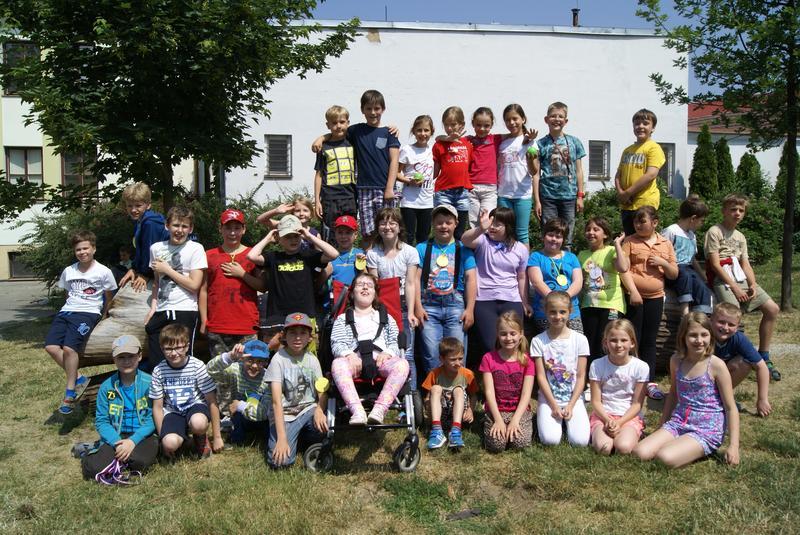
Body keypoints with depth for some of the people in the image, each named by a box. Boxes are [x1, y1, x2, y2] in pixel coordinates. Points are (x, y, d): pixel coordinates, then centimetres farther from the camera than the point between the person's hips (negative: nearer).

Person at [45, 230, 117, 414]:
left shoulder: (103, 272, 0)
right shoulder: (68, 271, 13)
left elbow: (108, 298, 11)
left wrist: (102, 315, 16)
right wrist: (71, 308, 16)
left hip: (88, 313, -5)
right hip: (66, 311, 5)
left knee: (69, 348, -25)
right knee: (51, 347, -18)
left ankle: (70, 392, -10)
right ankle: (78, 379, -3)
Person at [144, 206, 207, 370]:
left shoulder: (195, 249, -4)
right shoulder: (156, 248, 10)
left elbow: (194, 285, -9)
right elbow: (157, 282, 17)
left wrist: (167, 269, -7)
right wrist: (153, 308, 6)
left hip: (184, 311, -4)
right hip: (161, 312, 5)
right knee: (154, 364, 6)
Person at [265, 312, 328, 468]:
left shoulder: (312, 359, 1)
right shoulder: (279, 359, -12)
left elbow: (322, 392, -2)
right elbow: (277, 401, -18)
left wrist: (319, 409, -26)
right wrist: (281, 438, -25)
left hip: (308, 409, 3)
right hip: (284, 415, -3)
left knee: (327, 425, -28)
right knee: (280, 461, -22)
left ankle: (305, 437, 6)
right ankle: (294, 437, 11)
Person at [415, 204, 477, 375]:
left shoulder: (463, 249, 12)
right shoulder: (422, 248, 12)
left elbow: (471, 279, 6)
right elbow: (416, 279, 5)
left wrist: (470, 309, -4)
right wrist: (418, 307, -6)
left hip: (456, 305, 0)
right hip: (429, 306, 0)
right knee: (431, 353, -7)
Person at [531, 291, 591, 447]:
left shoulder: (580, 339, -2)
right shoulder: (538, 341, -4)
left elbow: (581, 377, -1)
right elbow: (541, 376, -5)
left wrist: (570, 406, -9)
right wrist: (554, 406, -11)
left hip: (574, 398, 1)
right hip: (548, 398, -1)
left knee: (580, 441, -17)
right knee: (550, 440, -20)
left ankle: (567, 420, 13)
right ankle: (550, 418, 11)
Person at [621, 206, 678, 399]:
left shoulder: (665, 243, 7)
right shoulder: (630, 242, -2)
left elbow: (674, 274, 9)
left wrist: (663, 262, -10)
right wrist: (633, 290, -18)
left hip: (655, 297, 3)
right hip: (634, 296, -3)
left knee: (650, 341, 11)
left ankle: (650, 381, 18)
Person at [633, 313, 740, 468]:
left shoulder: (716, 365, -10)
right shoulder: (676, 361, 5)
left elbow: (731, 408, -6)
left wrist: (734, 445, -12)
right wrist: (662, 425, 26)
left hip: (707, 430, -5)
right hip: (678, 423, 5)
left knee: (666, 457, -30)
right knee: (639, 453, -17)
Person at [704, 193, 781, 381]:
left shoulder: (740, 237, 20)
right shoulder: (715, 232, -3)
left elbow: (745, 264, 13)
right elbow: (715, 264, -11)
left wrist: (752, 284, -6)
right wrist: (734, 287, -16)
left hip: (741, 279, 8)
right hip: (722, 280, -8)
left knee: (772, 309, -1)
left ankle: (763, 357, 9)